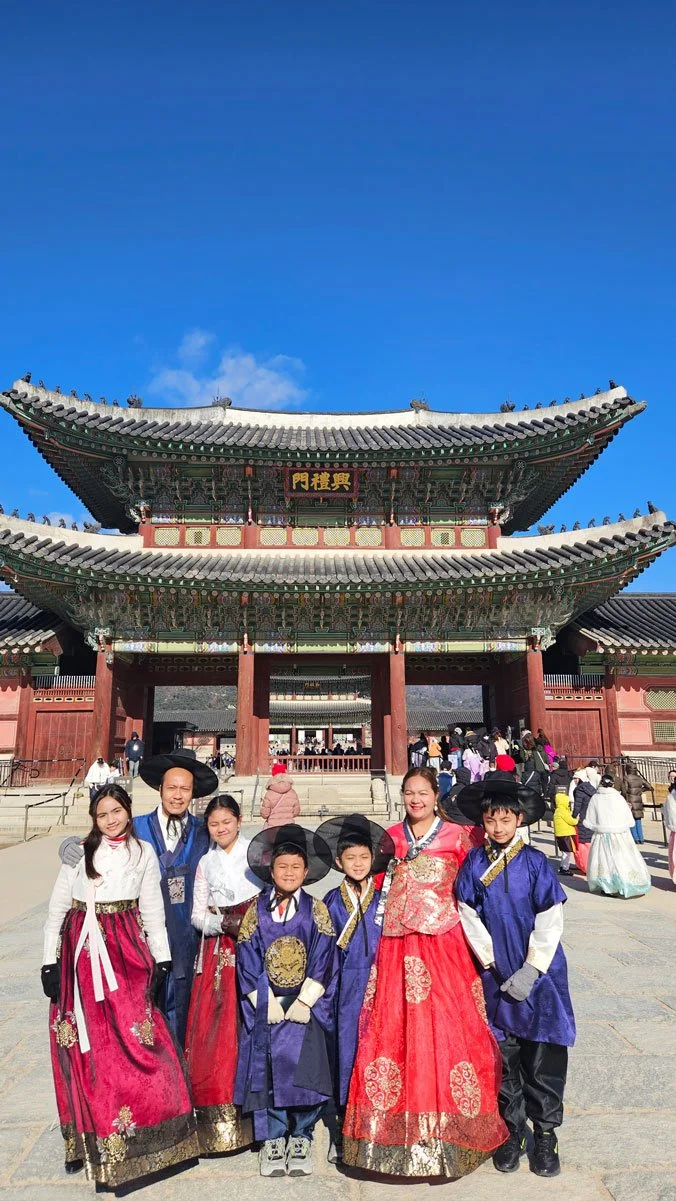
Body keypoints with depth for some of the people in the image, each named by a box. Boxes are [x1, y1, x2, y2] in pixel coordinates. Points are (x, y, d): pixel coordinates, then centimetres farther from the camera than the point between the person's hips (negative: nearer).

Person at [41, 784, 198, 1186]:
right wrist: (50, 962, -1)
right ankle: (92, 1135, 22)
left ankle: (142, 1132, 13)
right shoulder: (79, 851, 0)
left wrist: (162, 958, 2)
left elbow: (152, 909, 7)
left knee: (138, 1037, -5)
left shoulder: (143, 852, 4)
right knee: (87, 1044, 4)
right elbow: (57, 908, 3)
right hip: (81, 954, 0)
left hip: (127, 952, 0)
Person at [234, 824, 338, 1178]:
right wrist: (267, 1004, -9)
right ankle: (272, 1140, 14)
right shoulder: (256, 912, 2)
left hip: (306, 1005, -1)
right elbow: (248, 961, -2)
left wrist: (303, 1002, -13)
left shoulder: (316, 911, 1)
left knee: (304, 1066, -7)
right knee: (267, 1070, -2)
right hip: (266, 1006, 1)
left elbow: (322, 961, -5)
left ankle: (301, 1139, 11)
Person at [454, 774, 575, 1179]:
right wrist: (495, 965, -6)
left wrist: (530, 972, -12)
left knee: (543, 1056, 6)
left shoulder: (536, 863, -11)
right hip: (496, 975, 2)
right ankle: (513, 1130, 31)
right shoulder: (474, 864, -6)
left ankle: (546, 1134, 26)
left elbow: (550, 923, -9)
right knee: (504, 1055, 12)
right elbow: (470, 918, -2)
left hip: (540, 973, -1)